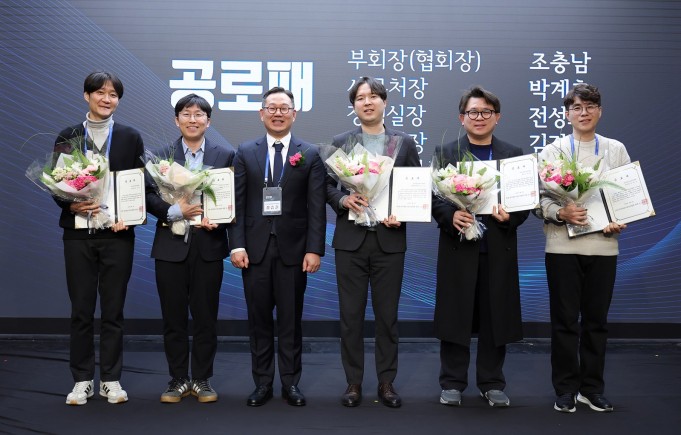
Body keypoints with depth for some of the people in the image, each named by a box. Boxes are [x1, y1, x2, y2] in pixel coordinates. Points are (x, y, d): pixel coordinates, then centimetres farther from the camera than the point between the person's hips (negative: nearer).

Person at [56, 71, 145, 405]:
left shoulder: (130, 138, 6)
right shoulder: (67, 137, 7)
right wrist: (73, 205, -13)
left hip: (117, 232, 0)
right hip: (78, 233, 1)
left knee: (113, 310, 5)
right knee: (81, 310, 5)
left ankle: (111, 379, 15)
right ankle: (82, 380, 16)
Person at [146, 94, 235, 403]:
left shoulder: (225, 154, 5)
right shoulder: (161, 155, 7)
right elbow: (148, 195, -1)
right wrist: (175, 211, -16)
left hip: (208, 245, 0)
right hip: (171, 245, 1)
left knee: (206, 316, 6)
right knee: (173, 317, 7)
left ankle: (202, 380, 18)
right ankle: (178, 380, 19)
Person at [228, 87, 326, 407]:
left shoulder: (310, 154, 4)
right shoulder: (245, 152, 7)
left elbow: (316, 207, -1)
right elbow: (238, 203, 3)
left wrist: (315, 249, -8)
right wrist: (237, 245, -6)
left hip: (293, 249, -1)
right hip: (255, 248, 1)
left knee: (290, 319, 7)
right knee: (259, 319, 7)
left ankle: (291, 383, 18)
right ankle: (262, 383, 18)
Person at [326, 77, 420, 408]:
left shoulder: (405, 143, 7)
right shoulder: (340, 142, 7)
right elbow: (327, 185, 5)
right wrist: (343, 199, -15)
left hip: (389, 240, 0)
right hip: (350, 240, 0)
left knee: (387, 315, 7)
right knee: (350, 315, 5)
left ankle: (386, 383, 19)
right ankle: (353, 383, 17)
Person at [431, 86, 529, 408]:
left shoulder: (513, 155, 9)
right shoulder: (445, 153, 5)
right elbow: (433, 197, -1)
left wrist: (510, 217, -15)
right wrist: (450, 216, -19)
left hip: (498, 250, 1)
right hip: (458, 246, -1)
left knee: (495, 318, 6)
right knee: (455, 317, 4)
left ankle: (492, 384, 19)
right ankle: (452, 384, 16)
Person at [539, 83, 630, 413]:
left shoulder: (616, 150, 9)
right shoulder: (552, 151, 4)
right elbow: (539, 196, -2)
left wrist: (621, 223, -10)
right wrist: (560, 212, -20)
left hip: (603, 245, 2)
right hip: (563, 245, -2)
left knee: (596, 319, 8)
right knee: (565, 320, 3)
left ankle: (592, 388, 21)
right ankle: (566, 389, 15)